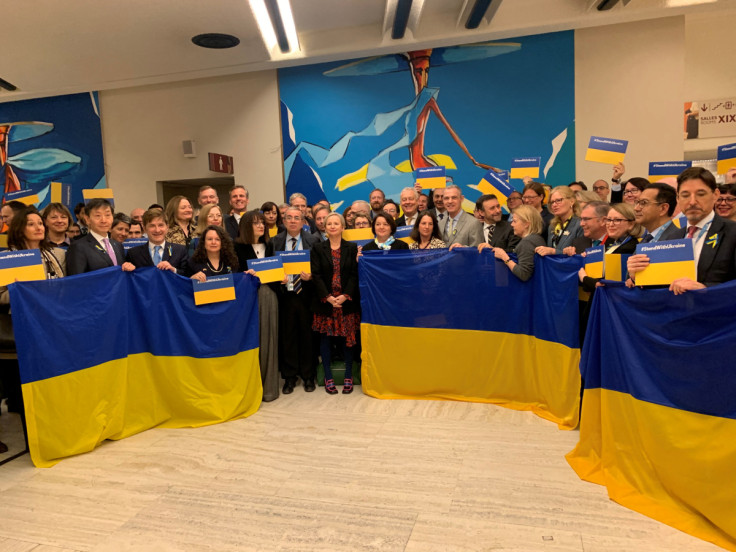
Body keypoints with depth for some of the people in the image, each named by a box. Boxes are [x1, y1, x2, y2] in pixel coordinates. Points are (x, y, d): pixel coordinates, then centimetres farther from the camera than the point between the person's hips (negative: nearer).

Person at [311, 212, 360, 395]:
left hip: (347, 301, 0)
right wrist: (328, 297, -13)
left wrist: (345, 295, -13)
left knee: (348, 338, 3)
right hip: (325, 302, 0)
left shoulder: (352, 248, 5)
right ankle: (328, 378, 15)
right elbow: (316, 275, -2)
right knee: (325, 339, 4)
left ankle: (348, 377, 14)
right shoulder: (318, 249, 5)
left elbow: (355, 274, -1)